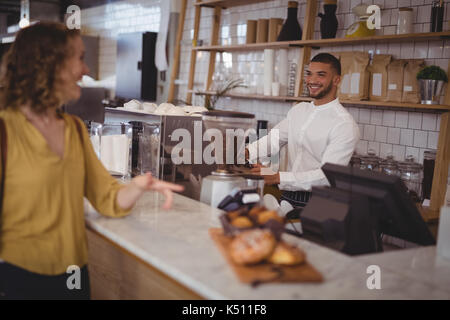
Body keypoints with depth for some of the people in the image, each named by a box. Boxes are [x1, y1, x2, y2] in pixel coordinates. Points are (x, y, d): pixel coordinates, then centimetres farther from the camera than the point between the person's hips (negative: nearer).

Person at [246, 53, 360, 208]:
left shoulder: (345, 124, -12)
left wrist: (278, 177, -27)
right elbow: (273, 139, 13)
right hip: (288, 197, 6)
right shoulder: (298, 110, 13)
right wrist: (248, 152, -10)